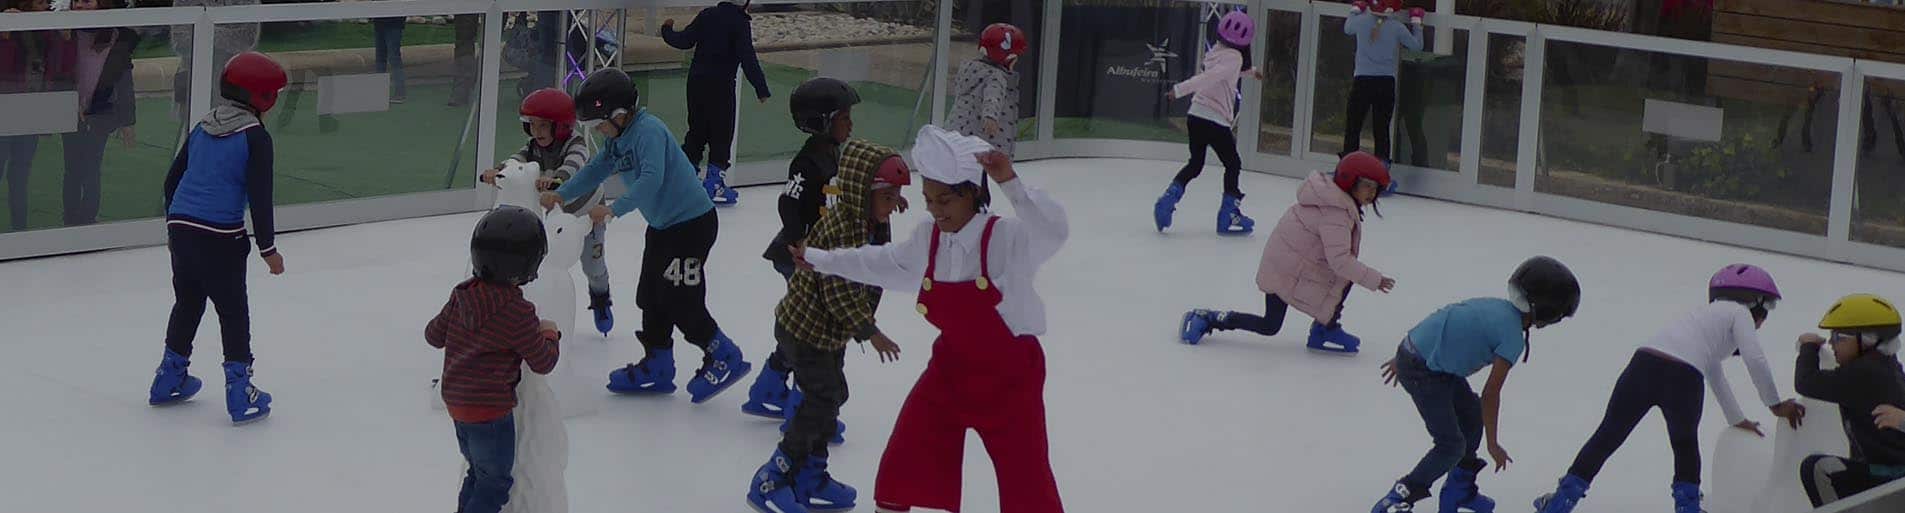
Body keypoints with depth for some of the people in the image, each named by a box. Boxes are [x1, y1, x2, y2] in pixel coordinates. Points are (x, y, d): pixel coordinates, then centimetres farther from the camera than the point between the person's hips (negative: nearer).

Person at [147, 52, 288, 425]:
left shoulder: (203, 129, 13)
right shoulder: (255, 137, -9)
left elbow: (172, 180, 19)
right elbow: (259, 198, -12)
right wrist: (268, 248, -4)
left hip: (180, 227, 7)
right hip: (220, 237, -7)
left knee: (187, 303, 22)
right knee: (233, 312, 2)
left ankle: (169, 379, 31)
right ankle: (240, 395, 2)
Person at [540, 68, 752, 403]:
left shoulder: (648, 130, -23)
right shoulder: (618, 138, 7)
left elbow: (651, 178, -35)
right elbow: (597, 169, 12)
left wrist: (615, 209, -41)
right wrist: (562, 195, -1)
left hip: (692, 221, -10)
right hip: (662, 224, 10)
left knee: (680, 300, -8)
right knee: (651, 296, 13)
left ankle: (725, 359, 6)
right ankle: (657, 368, 24)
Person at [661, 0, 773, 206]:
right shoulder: (741, 23, -12)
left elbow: (685, 40, 6)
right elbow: (747, 59, -18)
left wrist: (667, 31, 26)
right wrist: (761, 89, -15)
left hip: (696, 81, 6)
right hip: (721, 85, -6)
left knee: (697, 130, 17)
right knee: (721, 134, 3)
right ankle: (714, 183, 1)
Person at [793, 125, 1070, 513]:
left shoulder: (1007, 237, -22)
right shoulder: (929, 239, -2)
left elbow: (1053, 232, -42)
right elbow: (884, 263, 17)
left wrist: (1010, 183, -55)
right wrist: (819, 260, 27)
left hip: (1010, 375, -6)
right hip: (951, 368, 6)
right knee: (903, 467, 11)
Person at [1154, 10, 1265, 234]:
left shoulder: (1215, 52, 12)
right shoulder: (1234, 57, -14)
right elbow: (1211, 77, -29)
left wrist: (1251, 71, 51)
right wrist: (1181, 89, -36)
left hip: (1196, 115, 8)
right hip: (1216, 121, -8)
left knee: (1195, 163, 19)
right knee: (1233, 164, 9)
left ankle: (1168, 198, 2)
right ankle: (1228, 215, 10)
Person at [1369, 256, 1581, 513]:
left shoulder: (1495, 307, 8)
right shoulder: (1514, 338, -16)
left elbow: (1443, 323, 16)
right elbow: (1491, 393, -14)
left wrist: (1404, 358, 27)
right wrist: (1493, 444, -3)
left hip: (1412, 350, 9)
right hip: (1422, 371, -9)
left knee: (1472, 415, 21)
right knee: (1451, 445, -4)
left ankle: (1459, 489, 35)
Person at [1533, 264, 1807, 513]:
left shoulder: (1708, 313, 40)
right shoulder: (1740, 313, 19)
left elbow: (1715, 375, 50)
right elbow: (1755, 359, 3)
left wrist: (1737, 420, 59)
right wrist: (1776, 404, 14)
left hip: (1644, 362, 6)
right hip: (1682, 375, -5)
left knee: (1608, 435, 14)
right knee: (1686, 445, 21)